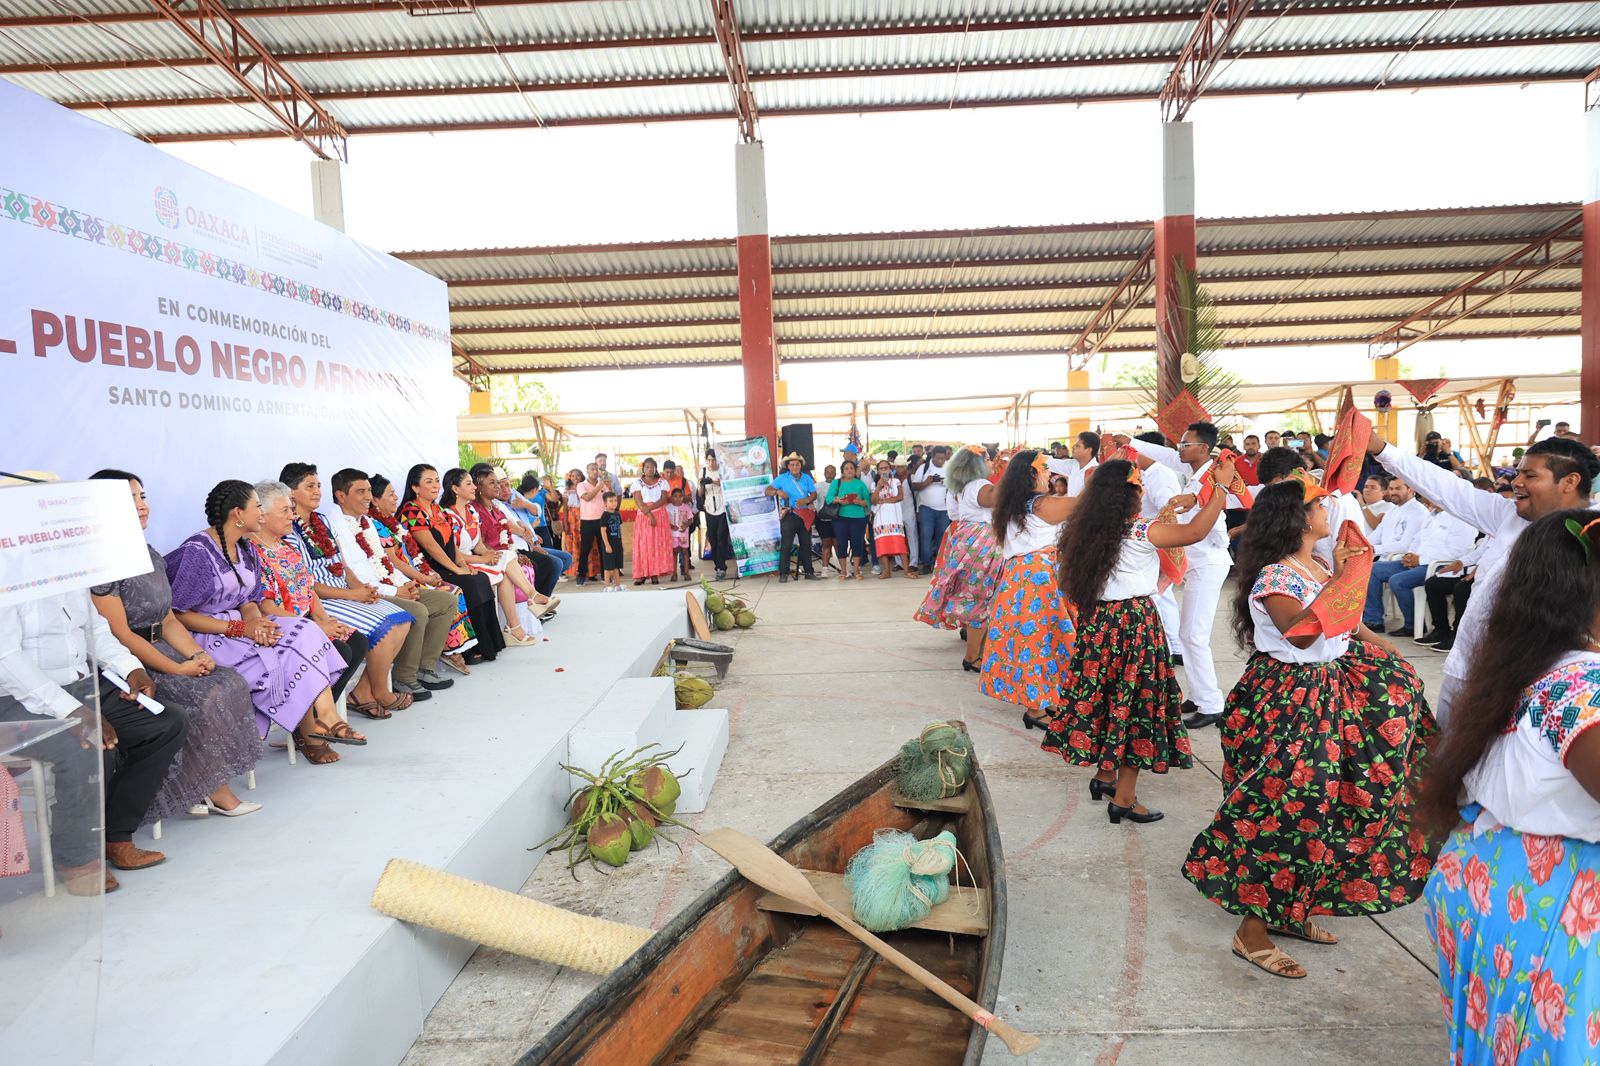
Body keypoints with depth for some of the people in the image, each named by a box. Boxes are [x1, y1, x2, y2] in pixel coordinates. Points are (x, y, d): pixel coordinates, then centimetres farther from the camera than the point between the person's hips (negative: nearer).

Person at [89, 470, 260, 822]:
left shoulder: (150, 555, 13)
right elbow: (119, 634, -18)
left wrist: (196, 654, -4)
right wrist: (177, 668, -17)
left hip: (158, 651, 8)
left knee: (230, 683, -11)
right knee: (204, 697, -23)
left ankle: (212, 787, -8)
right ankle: (211, 790, -6)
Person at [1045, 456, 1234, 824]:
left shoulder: (1092, 531, 4)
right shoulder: (1140, 532, -15)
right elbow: (1196, 532, -17)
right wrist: (1222, 484, -10)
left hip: (1098, 619, 7)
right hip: (1134, 623, -7)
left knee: (1106, 695, 19)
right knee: (1135, 700, 1)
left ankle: (1104, 776, 33)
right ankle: (1124, 799, 7)